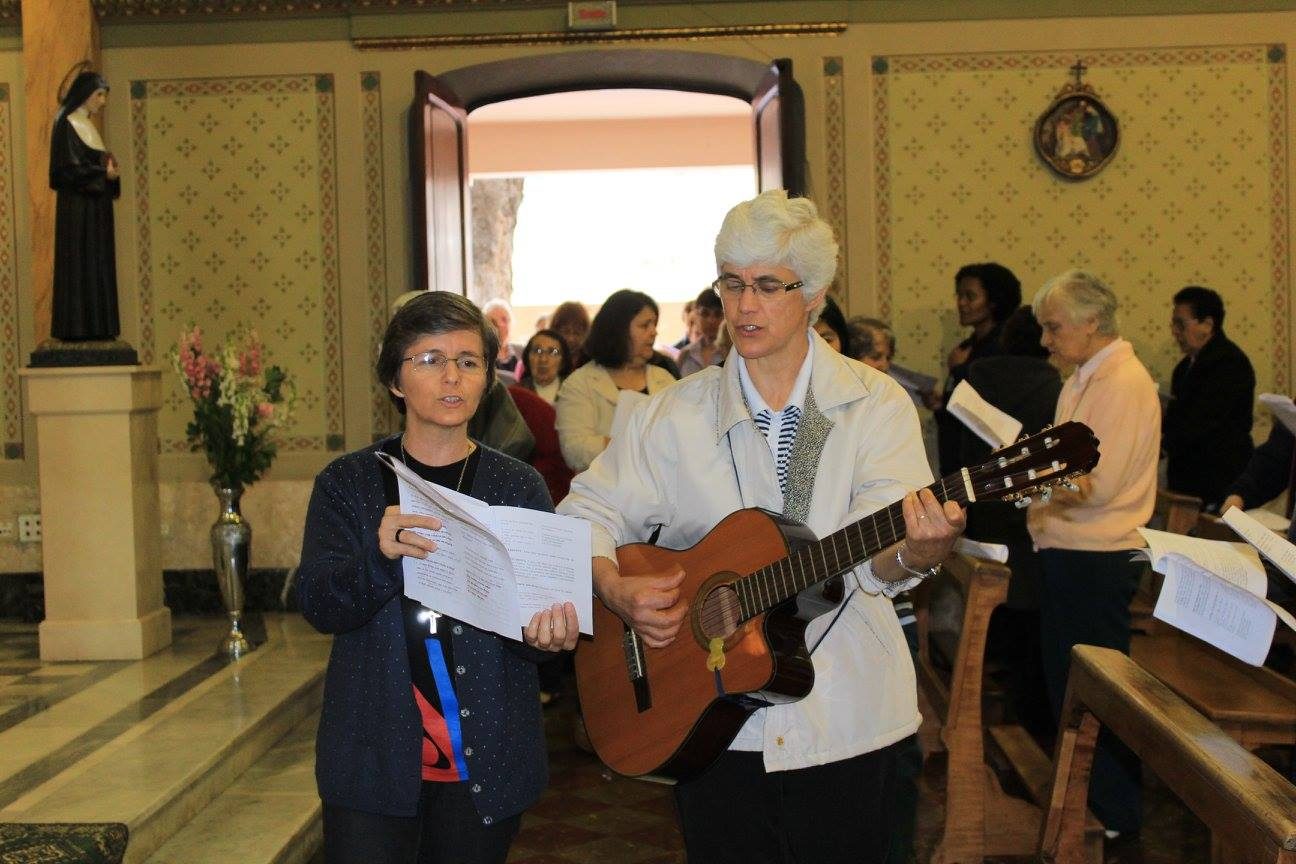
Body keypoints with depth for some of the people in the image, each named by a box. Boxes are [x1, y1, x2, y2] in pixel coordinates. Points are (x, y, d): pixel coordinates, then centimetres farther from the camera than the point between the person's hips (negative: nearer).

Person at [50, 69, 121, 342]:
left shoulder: (88, 125, 17)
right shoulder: (67, 124, -9)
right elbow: (69, 168, -17)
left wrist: (109, 168, 2)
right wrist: (104, 173, -16)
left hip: (96, 206, 9)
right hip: (77, 207, -9)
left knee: (99, 266, 7)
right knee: (79, 265, -8)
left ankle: (96, 327, 9)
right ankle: (77, 328, -6)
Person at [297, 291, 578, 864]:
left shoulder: (519, 487, 2)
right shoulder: (347, 483, 1)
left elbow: (540, 612, 1)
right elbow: (317, 606, -8)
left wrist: (545, 634, -23)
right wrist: (378, 554, -28)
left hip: (485, 762, 1)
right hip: (375, 758, -1)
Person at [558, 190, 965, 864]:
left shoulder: (874, 404, -4)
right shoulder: (676, 416, 1)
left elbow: (873, 561, -15)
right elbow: (588, 512, 4)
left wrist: (912, 555, -37)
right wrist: (616, 591, -14)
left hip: (843, 723, -1)